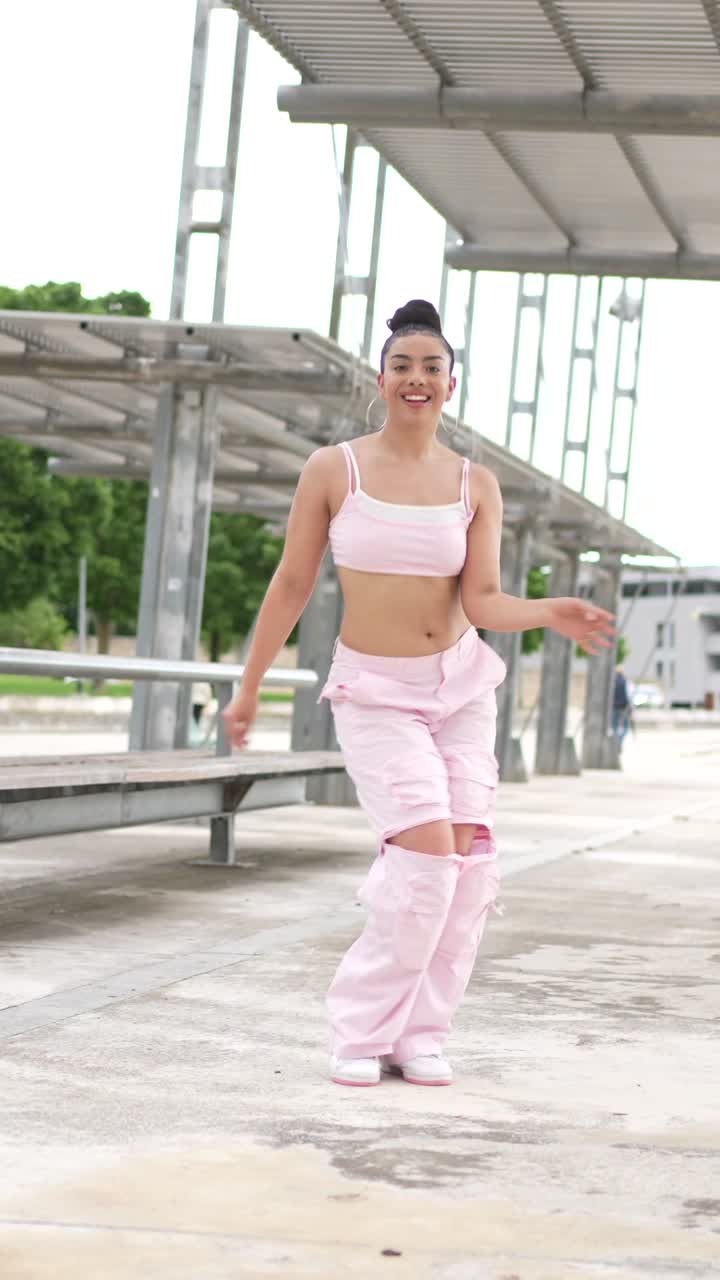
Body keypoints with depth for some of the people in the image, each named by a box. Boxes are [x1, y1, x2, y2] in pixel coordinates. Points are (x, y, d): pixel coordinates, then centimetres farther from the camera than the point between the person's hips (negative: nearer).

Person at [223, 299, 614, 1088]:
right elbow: (292, 586, -1)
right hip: (374, 692, -4)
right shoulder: (332, 471, -6)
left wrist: (548, 614, -26)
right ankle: (360, 1032, -3)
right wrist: (249, 689, 3)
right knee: (427, 852, -18)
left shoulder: (475, 486, 0)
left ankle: (420, 1035, 8)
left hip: (461, 686, 4)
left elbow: (483, 602, -6)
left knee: (470, 859, -4)